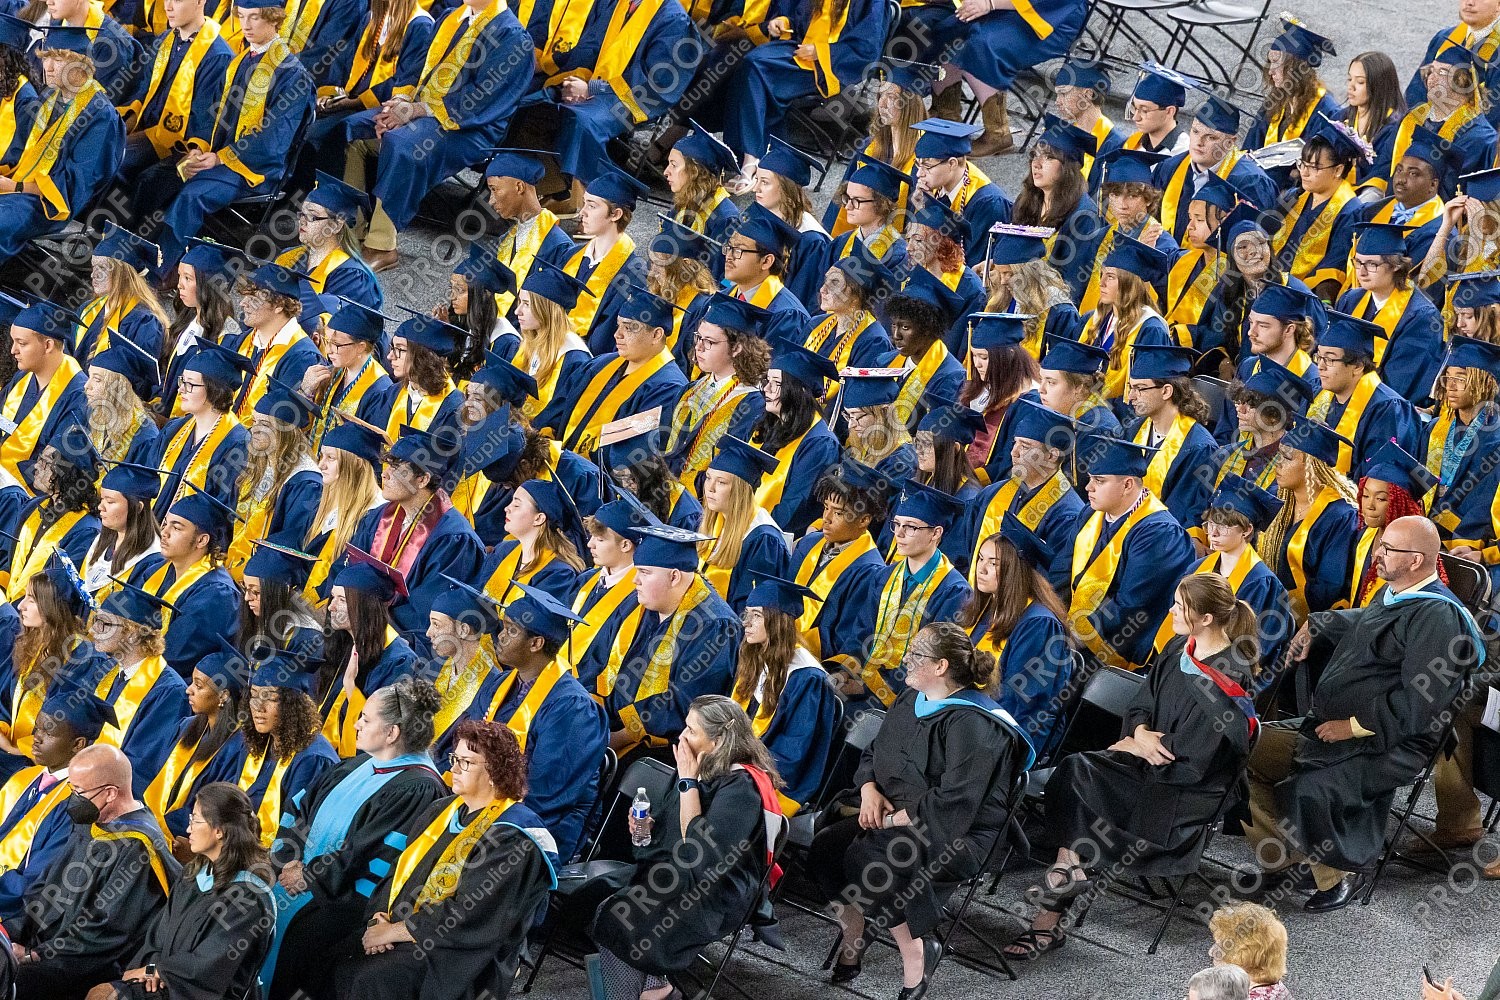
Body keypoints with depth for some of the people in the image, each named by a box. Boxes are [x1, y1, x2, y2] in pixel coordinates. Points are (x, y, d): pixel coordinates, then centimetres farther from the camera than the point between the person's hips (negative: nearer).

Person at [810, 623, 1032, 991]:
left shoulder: (971, 725, -19)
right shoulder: (912, 700, 8)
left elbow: (953, 802, -25)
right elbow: (873, 753, 16)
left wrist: (892, 819, -21)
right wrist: (869, 791, -5)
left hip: (954, 835, -8)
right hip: (891, 812, 8)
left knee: (869, 857, -32)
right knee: (826, 846, -14)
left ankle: (916, 952, -15)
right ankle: (853, 933, 3)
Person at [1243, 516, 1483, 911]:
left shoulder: (1437, 618, -20)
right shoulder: (1393, 596, 11)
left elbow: (1419, 704, -26)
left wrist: (1354, 726, -21)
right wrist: (1315, 625, 21)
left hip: (1383, 746, -10)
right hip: (1327, 726, 10)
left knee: (1309, 790, -32)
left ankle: (1340, 875, -6)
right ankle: (1285, 860, 12)